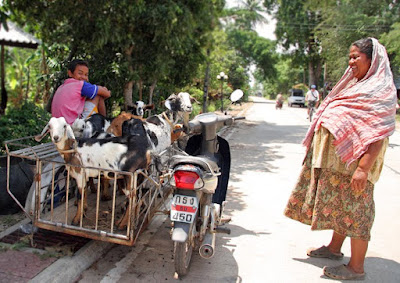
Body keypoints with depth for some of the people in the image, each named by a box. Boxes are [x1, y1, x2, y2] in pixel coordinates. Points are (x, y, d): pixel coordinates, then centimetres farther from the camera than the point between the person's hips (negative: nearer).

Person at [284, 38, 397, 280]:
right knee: (339, 205, 18)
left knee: (354, 209, -2)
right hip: (335, 159, 9)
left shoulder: (382, 90, -12)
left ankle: (356, 268, 10)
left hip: (353, 162, -9)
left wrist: (363, 168, -28)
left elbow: (378, 135, -21)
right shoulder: (358, 84, 17)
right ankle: (334, 248, 34)